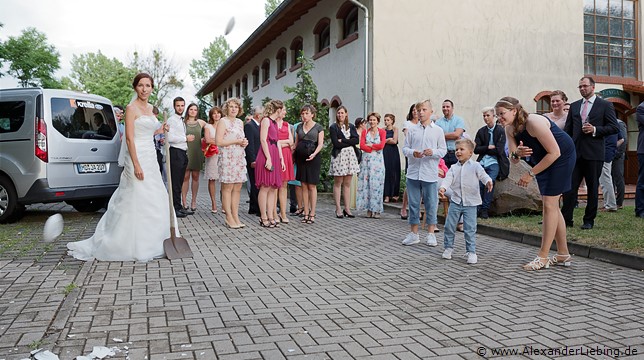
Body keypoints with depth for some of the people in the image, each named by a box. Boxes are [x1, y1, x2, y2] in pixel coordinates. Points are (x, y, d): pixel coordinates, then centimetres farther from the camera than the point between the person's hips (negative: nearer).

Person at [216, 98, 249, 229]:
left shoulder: (240, 122, 18)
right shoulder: (223, 121, -2)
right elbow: (218, 142, -11)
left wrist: (244, 142, 5)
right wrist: (236, 141, -12)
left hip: (239, 158, 7)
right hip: (227, 158, -7)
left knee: (237, 188, 5)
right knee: (227, 188, -4)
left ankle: (236, 216, 9)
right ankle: (229, 218, -1)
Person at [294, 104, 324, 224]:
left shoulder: (318, 127, 3)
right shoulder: (299, 127, 14)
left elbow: (320, 144, -4)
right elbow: (296, 143, 17)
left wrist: (314, 154, -20)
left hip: (313, 158, -4)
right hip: (300, 158, 4)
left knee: (312, 186, -3)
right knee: (304, 186, 4)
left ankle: (312, 214, 1)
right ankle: (306, 213, 9)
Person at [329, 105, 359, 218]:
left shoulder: (351, 127, 14)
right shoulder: (333, 127, 1)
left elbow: (356, 140, -1)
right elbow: (336, 143, -10)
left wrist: (343, 140, -9)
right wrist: (349, 142, -6)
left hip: (350, 156, 4)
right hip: (339, 156, -4)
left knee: (347, 184, 5)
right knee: (338, 183, -1)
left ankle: (347, 208, 9)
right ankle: (338, 209, 3)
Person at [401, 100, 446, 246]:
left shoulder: (438, 130, 3)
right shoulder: (412, 130, 6)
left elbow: (443, 150, 3)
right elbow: (405, 148, 7)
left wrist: (433, 152, -16)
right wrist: (413, 153, -13)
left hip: (430, 173, -1)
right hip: (413, 172, 1)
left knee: (431, 204, 4)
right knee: (413, 204, 8)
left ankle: (431, 234, 17)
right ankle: (414, 234, 19)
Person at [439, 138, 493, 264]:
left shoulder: (475, 166, 0)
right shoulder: (453, 168, 8)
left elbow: (483, 174, -12)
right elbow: (448, 178, -5)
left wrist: (488, 181, -35)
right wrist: (443, 187, -25)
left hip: (470, 203, -3)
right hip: (455, 201, 3)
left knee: (470, 229, -2)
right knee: (449, 226, 5)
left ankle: (471, 252, 8)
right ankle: (448, 247, 22)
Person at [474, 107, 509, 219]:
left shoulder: (500, 131, 3)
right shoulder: (481, 131, 14)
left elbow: (499, 150, -6)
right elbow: (476, 149, 5)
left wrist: (484, 149, 2)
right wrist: (488, 147, -5)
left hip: (494, 162, -3)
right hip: (482, 162, 3)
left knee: (490, 182, -23)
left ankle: (485, 209, -15)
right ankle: (478, 208, -11)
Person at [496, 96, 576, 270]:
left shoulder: (533, 122, -31)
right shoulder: (509, 129, -8)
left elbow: (554, 152, -29)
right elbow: (513, 160, -8)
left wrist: (531, 174, -25)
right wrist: (516, 154, -33)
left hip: (561, 156, -9)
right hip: (542, 159, 9)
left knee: (549, 205, -11)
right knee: (551, 206, 11)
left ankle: (543, 257, -7)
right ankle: (563, 254, 22)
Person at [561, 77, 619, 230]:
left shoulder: (605, 105, 3)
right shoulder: (574, 106, 14)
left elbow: (614, 127, -2)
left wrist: (595, 130, -15)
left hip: (594, 154, -3)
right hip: (575, 153, 3)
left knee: (592, 188, 5)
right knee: (569, 186, -1)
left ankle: (589, 220, 14)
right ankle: (566, 219, 4)